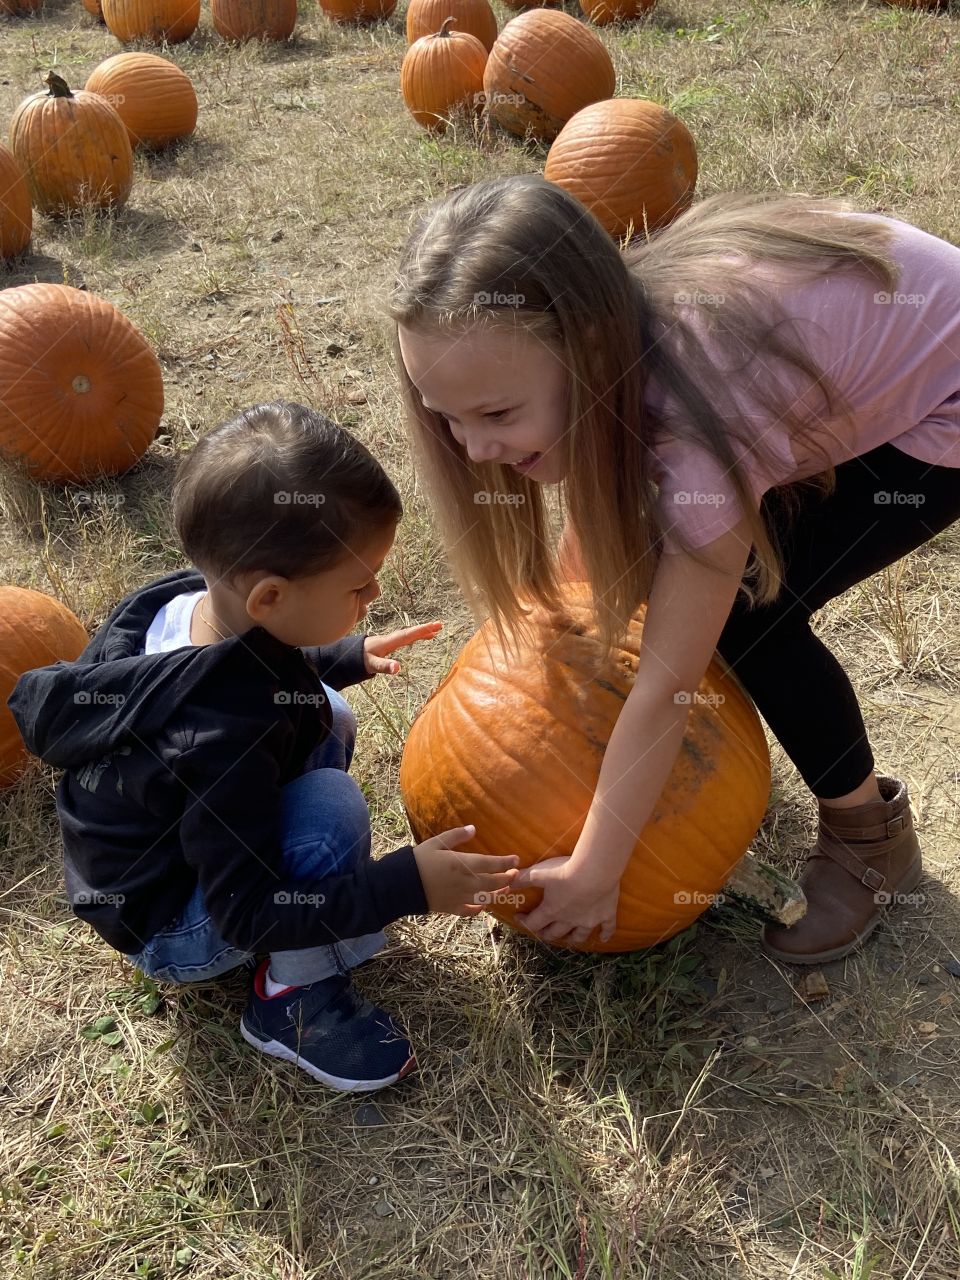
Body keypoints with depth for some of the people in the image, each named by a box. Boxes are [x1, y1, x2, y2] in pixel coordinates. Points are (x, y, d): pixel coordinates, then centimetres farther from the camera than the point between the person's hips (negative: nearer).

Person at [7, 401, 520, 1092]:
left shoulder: (191, 599, -16)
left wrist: (350, 657, 12)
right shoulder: (221, 742, -41)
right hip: (168, 933, -8)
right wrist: (405, 885, -33)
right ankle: (294, 1001, -9)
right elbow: (246, 916, -30)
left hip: (169, 846, 9)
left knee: (328, 715, 2)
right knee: (332, 803, -30)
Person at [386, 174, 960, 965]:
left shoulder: (702, 407, -40)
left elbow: (666, 684, -32)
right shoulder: (603, 327, -20)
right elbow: (594, 498, 0)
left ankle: (872, 838, 9)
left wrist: (594, 873, -22)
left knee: (748, 612, -15)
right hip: (877, 328, 7)